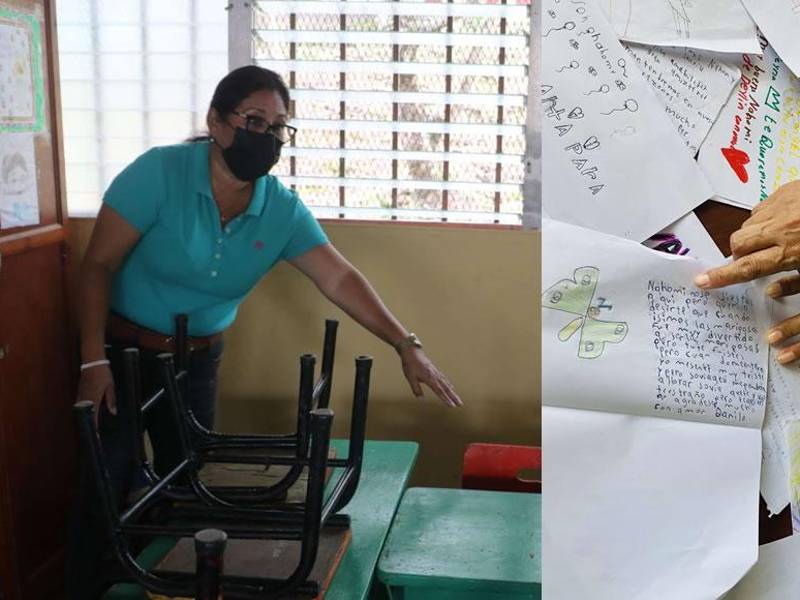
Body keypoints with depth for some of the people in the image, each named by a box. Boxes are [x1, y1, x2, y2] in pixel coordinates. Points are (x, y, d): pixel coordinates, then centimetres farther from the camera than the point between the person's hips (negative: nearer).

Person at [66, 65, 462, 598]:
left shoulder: (283, 210, -9)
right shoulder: (160, 173, -20)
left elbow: (340, 279, -10)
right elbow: (98, 265, -16)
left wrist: (406, 345, -20)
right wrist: (94, 362, -21)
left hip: (199, 361, 4)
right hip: (122, 351, -4)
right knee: (108, 491, -4)